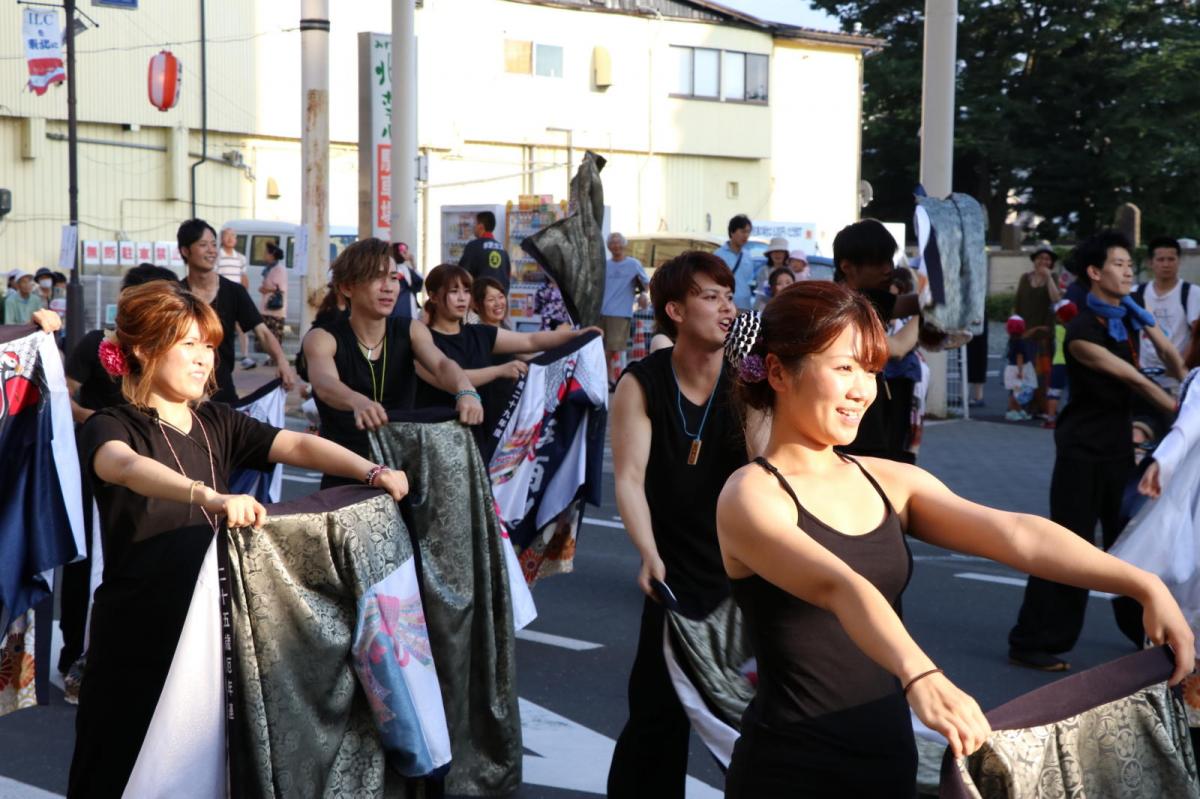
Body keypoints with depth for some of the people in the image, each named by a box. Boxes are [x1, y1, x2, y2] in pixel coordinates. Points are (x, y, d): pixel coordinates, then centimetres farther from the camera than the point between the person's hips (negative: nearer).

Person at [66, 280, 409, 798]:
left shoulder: (216, 423, 9)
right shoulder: (109, 427, -10)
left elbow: (299, 446, -1)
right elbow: (128, 467, -33)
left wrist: (372, 472, -17)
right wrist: (209, 496, -51)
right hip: (137, 640, -5)